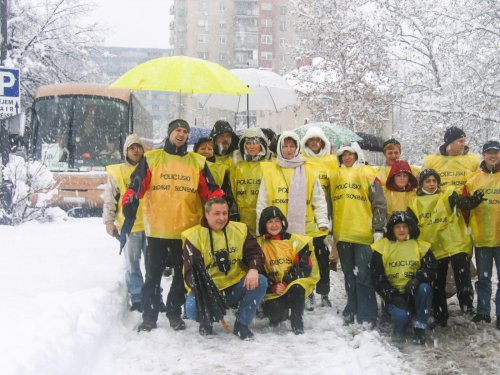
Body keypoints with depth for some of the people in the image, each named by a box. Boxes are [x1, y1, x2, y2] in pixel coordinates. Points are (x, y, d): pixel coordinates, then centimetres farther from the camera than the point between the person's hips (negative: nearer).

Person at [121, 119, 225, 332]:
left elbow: (210, 189, 8)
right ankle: (149, 316, 15)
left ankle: (174, 313, 23)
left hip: (187, 230, 2)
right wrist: (129, 202, -18)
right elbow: (136, 184, -2)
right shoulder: (151, 158, 6)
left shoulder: (197, 162, 11)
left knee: (182, 274, 10)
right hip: (156, 229, -2)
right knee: (153, 274, 5)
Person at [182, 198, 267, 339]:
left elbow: (256, 253, 0)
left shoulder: (239, 230, 3)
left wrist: (254, 269, -24)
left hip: (236, 288, 3)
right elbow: (191, 272, -13)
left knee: (260, 282, -23)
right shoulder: (194, 236, -8)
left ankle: (242, 323, -5)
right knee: (192, 308, -33)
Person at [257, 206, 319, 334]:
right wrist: (273, 287, -15)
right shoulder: (259, 244, 3)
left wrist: (287, 281, -20)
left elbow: (306, 267, -7)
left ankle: (297, 323, -15)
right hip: (272, 291, 1)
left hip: (295, 284, -1)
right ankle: (282, 314, 12)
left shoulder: (296, 241, 1)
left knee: (297, 287, -35)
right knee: (272, 311, -28)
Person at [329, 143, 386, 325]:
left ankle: (367, 318, -1)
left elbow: (380, 203, -3)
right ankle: (351, 312, 23)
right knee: (349, 275, 13)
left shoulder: (367, 173, 0)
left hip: (363, 234, -5)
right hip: (342, 234, 5)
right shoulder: (335, 176, 15)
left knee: (363, 276, -7)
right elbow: (330, 203, 19)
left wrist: (378, 229, -9)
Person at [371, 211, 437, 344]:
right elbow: (377, 278, -2)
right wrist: (392, 296, -15)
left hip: (415, 293, 2)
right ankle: (399, 331, 7)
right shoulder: (381, 247, 1)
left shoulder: (421, 246, 6)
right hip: (394, 295, -2)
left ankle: (419, 329, -16)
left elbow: (431, 269, -3)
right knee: (401, 315, -32)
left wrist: (418, 279, -24)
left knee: (425, 288, -32)